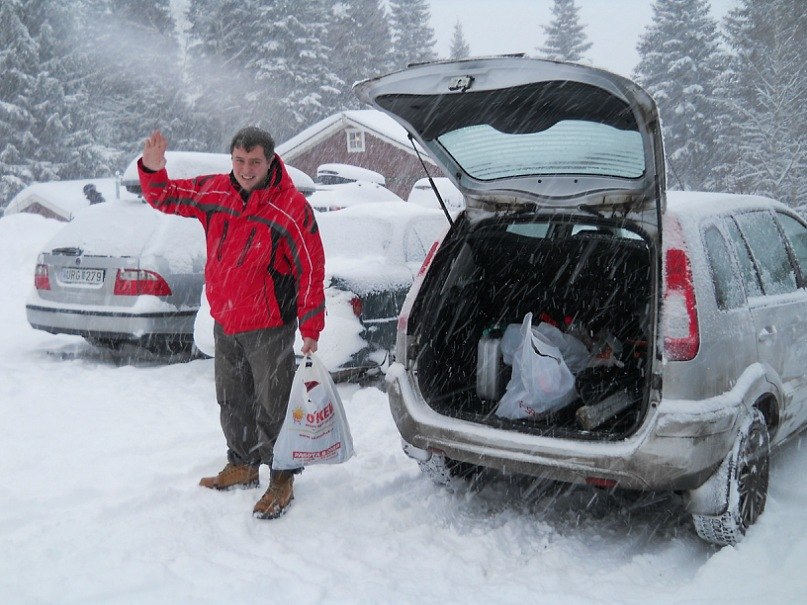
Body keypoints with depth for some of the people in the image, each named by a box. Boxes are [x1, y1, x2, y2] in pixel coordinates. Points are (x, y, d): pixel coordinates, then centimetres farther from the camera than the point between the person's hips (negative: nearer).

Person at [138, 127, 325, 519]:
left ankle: (281, 479, 14)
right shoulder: (213, 192, 0)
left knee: (273, 405, 1)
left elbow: (311, 270, -13)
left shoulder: (291, 207, -15)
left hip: (269, 327, -6)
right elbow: (163, 197, 12)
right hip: (224, 323, 6)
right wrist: (152, 166, -10)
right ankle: (243, 465, 36)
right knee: (232, 400, 19)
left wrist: (311, 328, -12)